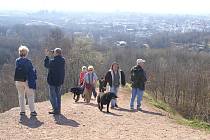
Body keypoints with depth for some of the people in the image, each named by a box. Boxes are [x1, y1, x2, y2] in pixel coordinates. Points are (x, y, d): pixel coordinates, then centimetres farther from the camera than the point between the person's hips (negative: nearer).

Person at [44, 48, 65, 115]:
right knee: (58, 95, 15)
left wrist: (47, 56, 3)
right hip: (60, 81, 6)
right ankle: (58, 110, 18)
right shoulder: (63, 60, -1)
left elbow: (46, 65, -2)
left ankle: (56, 109, -3)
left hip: (52, 81, -6)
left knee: (53, 96, 2)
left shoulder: (52, 61, -19)